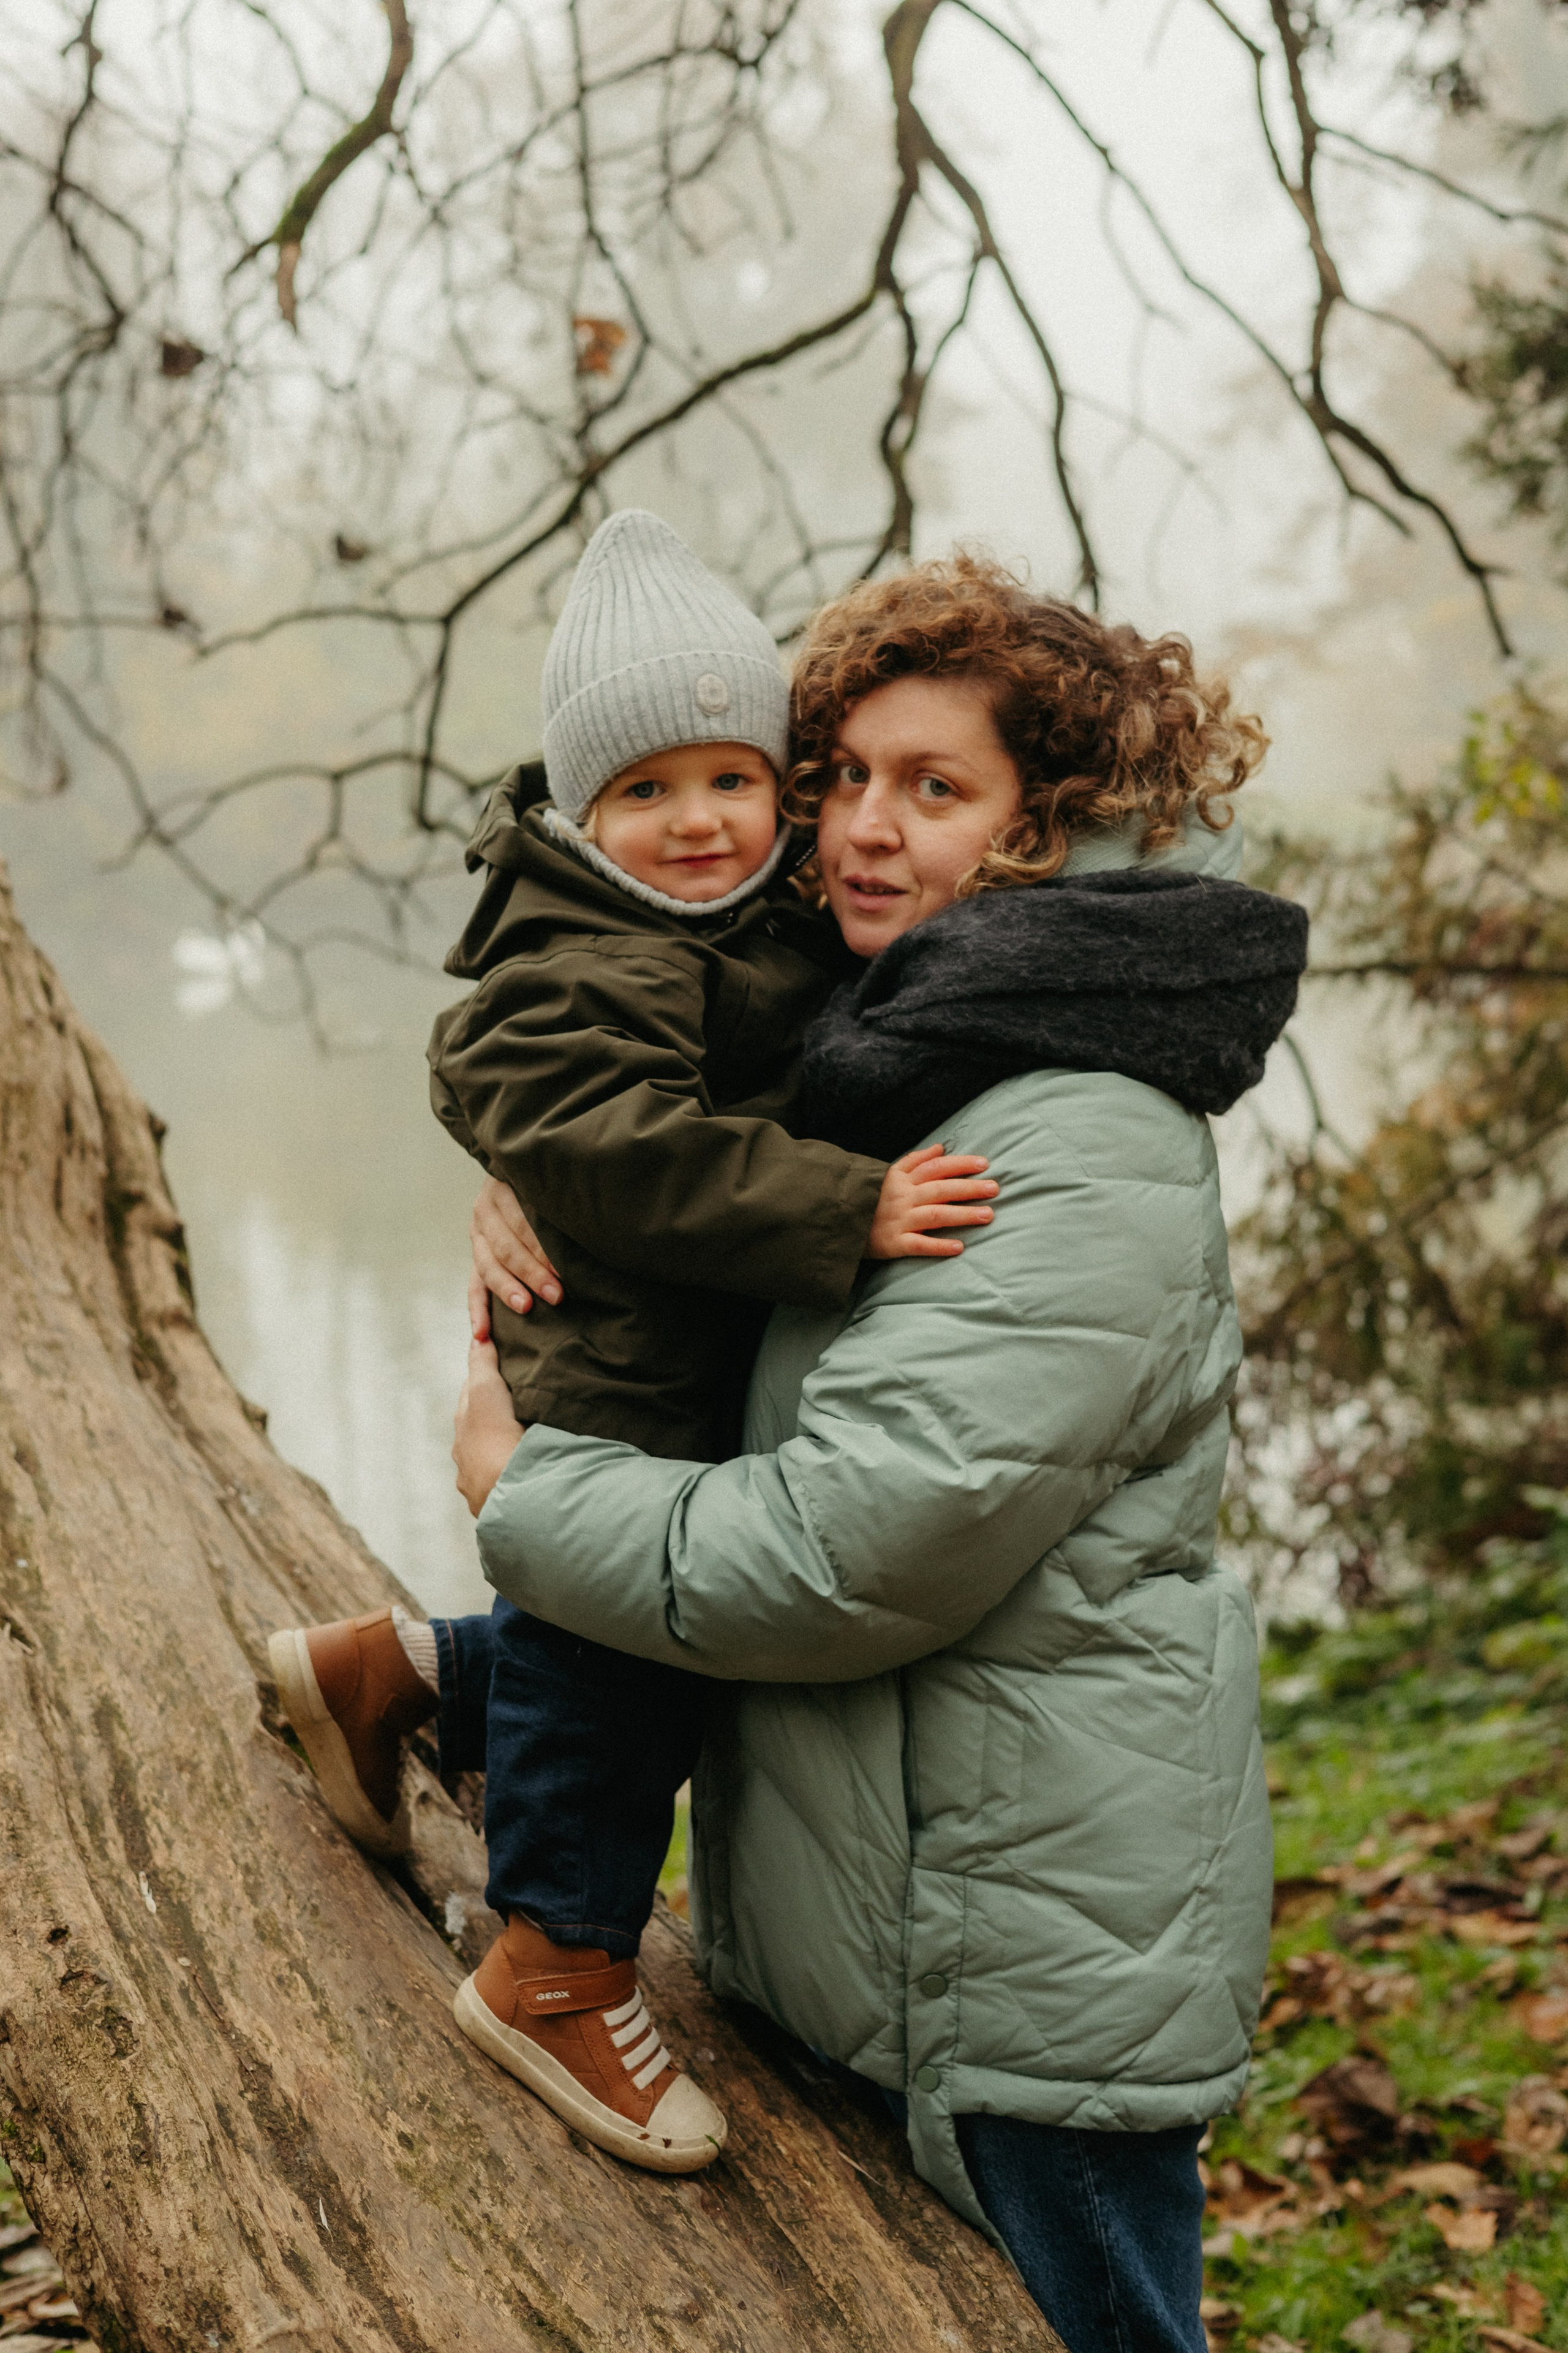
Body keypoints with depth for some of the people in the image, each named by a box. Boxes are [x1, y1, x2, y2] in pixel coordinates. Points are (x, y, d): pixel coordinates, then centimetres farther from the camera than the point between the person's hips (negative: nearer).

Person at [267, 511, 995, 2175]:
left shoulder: (779, 936, 10)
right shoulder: (564, 982, -20)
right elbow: (639, 1159, -33)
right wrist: (848, 1209, -36)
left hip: (719, 1401, 9)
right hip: (617, 1406, -9)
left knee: (599, 1645, 21)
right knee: (610, 1656, 4)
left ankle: (387, 1668, 38)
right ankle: (560, 1968, 22)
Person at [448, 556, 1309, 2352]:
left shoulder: (1086, 1149, -24)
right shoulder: (908, 1058, 7)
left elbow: (839, 1552, -27)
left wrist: (516, 1494, -13)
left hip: (1040, 1951, -9)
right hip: (884, 1900, 9)